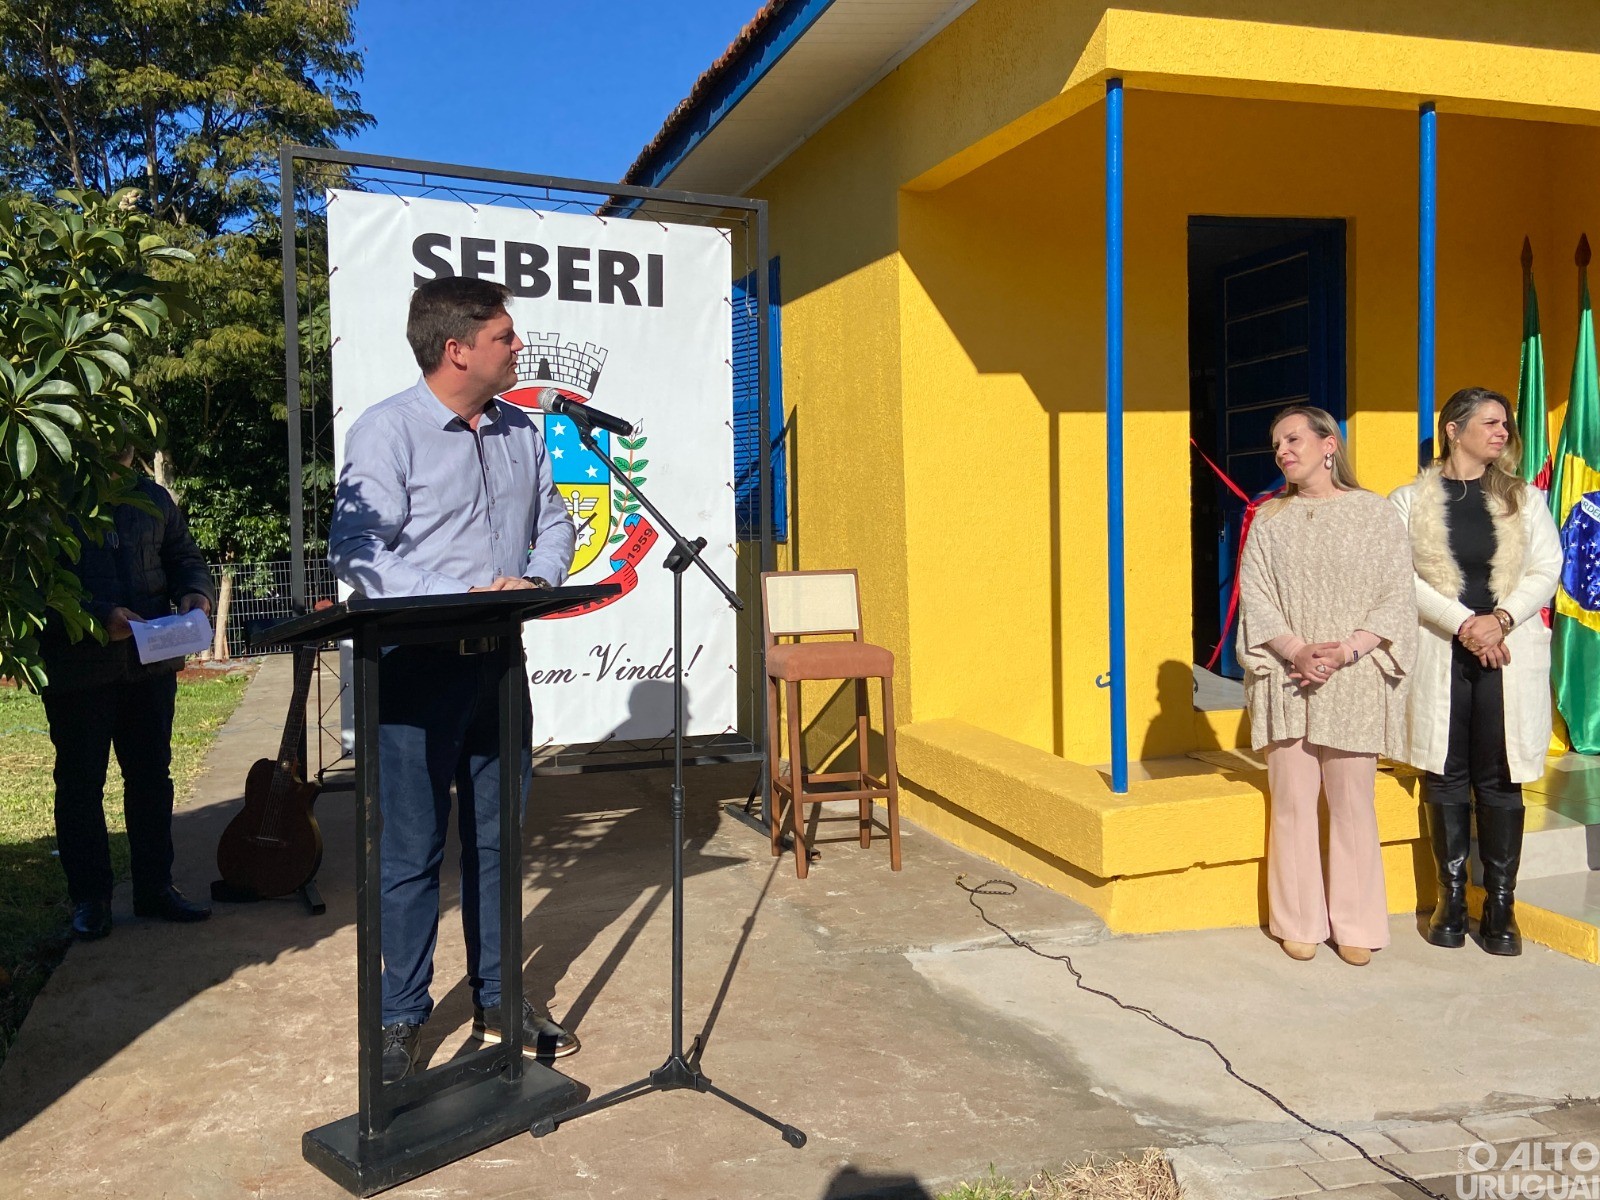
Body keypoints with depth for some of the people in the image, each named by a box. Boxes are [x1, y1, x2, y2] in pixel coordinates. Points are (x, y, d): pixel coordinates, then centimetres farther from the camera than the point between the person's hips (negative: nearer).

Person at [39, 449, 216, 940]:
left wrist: (195, 593, -6)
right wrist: (98, 616, -24)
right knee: (80, 781, 6)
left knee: (152, 774, 11)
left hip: (150, 664, 5)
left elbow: (185, 558, 16)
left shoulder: (152, 498, 9)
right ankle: (88, 896, 16)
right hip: (77, 669, -4)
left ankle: (155, 886, 22)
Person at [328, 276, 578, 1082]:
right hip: (417, 666, -6)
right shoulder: (388, 430, -10)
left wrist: (537, 579, -7)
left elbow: (555, 523, 15)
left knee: (496, 839, 14)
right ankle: (402, 1018, 20)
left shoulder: (521, 432, 10)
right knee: (412, 850, 4)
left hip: (498, 662, 6)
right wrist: (459, 600, -26)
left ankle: (496, 1001, 29)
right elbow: (354, 549, -17)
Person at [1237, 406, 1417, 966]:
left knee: (1353, 804, 3)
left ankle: (1355, 924, 14)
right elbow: (1255, 598, 2)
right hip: (1287, 678, 2)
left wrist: (1347, 651, -14)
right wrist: (1297, 651, -14)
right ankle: (1299, 922, 14)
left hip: (1355, 679, -1)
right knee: (1292, 803, 4)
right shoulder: (1271, 519, 9)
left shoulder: (1374, 513, 3)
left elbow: (1397, 595, -1)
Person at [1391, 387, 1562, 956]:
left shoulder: (1524, 498, 10)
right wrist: (1462, 623, -15)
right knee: (1445, 778, 5)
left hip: (1510, 656, 1)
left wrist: (1500, 619, -13)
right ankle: (1451, 896, 16)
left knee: (1501, 779, 3)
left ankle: (1501, 903, 12)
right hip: (1437, 655, -1)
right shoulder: (1410, 500, 3)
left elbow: (1547, 570, 3)